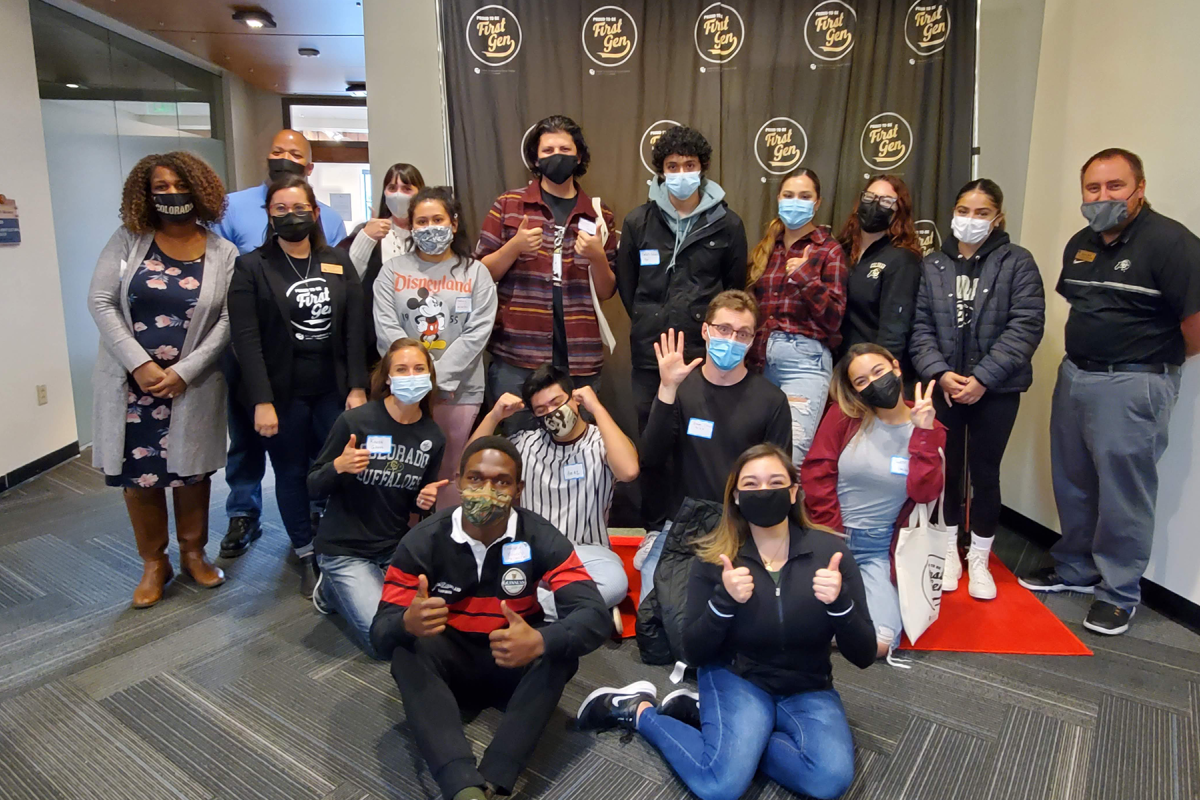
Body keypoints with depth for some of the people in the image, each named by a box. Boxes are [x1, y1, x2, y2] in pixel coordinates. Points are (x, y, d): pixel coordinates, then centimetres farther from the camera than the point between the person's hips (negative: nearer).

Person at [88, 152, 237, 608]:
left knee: (191, 470, 9)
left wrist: (183, 372, -15)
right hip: (130, 380, 1)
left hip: (191, 383, -1)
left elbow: (227, 322, -7)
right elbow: (100, 302, -5)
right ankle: (154, 563, 23)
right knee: (139, 474, 7)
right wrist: (140, 365, -15)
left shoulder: (223, 254, -2)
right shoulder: (127, 240, 1)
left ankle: (193, 553, 28)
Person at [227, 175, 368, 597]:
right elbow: (246, 339, -8)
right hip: (282, 393, -2)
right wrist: (262, 401, -15)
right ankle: (306, 557, 23)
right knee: (291, 474, 8)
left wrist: (357, 387, -6)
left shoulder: (339, 262, 8)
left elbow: (355, 330, 2)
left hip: (333, 389, 2)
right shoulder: (251, 268, -1)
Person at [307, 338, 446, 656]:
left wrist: (424, 501, -12)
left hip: (396, 546, 5)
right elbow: (314, 488, -8)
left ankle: (349, 590, 20)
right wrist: (339, 466, -28)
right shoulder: (355, 421, -16)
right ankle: (332, 588, 15)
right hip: (345, 547, -5)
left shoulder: (433, 437, -2)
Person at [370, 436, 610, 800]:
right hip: (447, 667, 0)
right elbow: (380, 632, -18)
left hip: (515, 668, 0)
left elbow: (594, 615, -25)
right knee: (404, 649, -31)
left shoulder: (541, 538, -17)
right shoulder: (422, 541, -16)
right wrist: (408, 623, -44)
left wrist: (539, 642, -46)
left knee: (560, 647, -30)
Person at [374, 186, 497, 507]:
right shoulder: (393, 269, 6)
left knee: (451, 473, 8)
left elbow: (477, 333, -5)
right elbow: (386, 329, -3)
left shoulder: (475, 272, 5)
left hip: (458, 391, 0)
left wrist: (439, 379, -13)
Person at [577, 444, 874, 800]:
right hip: (736, 678, -2)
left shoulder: (829, 551, -11)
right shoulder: (713, 558, -11)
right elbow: (694, 654, -9)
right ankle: (638, 710, 2)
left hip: (807, 689, 3)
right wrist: (724, 600, -28)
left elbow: (863, 656, -9)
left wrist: (840, 602, -30)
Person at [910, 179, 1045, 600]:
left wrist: (982, 378, -16)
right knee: (945, 469, 8)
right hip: (943, 385, 2)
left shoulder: (1017, 262, -1)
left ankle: (979, 559, 24)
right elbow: (920, 326, 0)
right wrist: (940, 372, -14)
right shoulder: (932, 265, 5)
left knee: (985, 471, 6)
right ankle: (949, 551, 27)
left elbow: (1026, 326, -9)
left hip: (996, 389, -1)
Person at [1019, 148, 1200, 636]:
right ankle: (1076, 569, 33)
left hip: (1133, 385, -8)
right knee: (1072, 482, 16)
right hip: (1074, 376, 8)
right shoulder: (1080, 244, 10)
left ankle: (1119, 593, 17)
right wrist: (1086, 353, 12)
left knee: (1122, 492, 1)